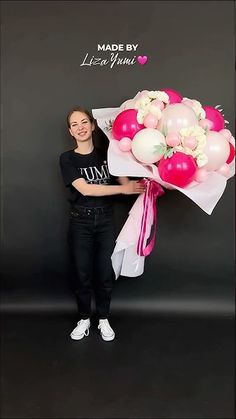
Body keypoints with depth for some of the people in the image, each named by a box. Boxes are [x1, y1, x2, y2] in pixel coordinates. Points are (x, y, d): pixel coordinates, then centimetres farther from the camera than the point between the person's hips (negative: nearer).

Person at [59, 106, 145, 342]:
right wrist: (123, 188, -21)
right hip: (80, 223, -1)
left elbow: (127, 182, -4)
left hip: (105, 221, 1)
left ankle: (104, 320, 28)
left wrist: (142, 186, -24)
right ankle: (84, 319, 29)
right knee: (82, 274, 8)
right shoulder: (67, 159, -4)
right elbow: (85, 189, -16)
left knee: (105, 274, 7)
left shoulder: (106, 154, 2)